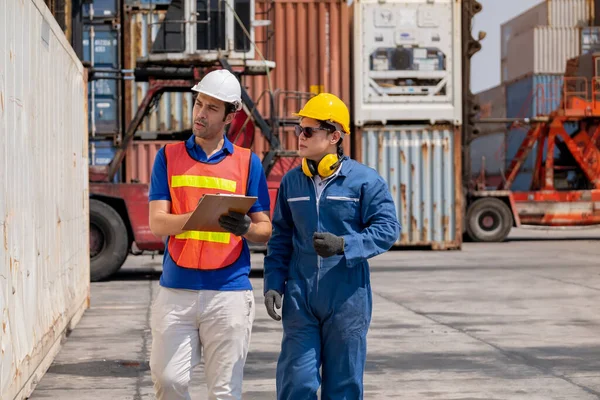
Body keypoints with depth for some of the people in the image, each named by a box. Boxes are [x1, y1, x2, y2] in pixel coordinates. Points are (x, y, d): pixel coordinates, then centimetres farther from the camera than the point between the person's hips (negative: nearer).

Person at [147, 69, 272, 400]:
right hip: (176, 290, 1)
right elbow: (157, 223, 0)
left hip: (229, 291, 0)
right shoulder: (169, 156, 9)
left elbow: (265, 231, 6)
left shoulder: (247, 162, 8)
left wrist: (244, 227, -17)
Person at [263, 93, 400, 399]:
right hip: (300, 297, 2)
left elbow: (388, 229, -8)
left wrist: (343, 245, -21)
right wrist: (273, 283, 2)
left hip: (347, 299, -2)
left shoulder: (364, 180, -4)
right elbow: (280, 239, 13)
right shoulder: (291, 182, 8)